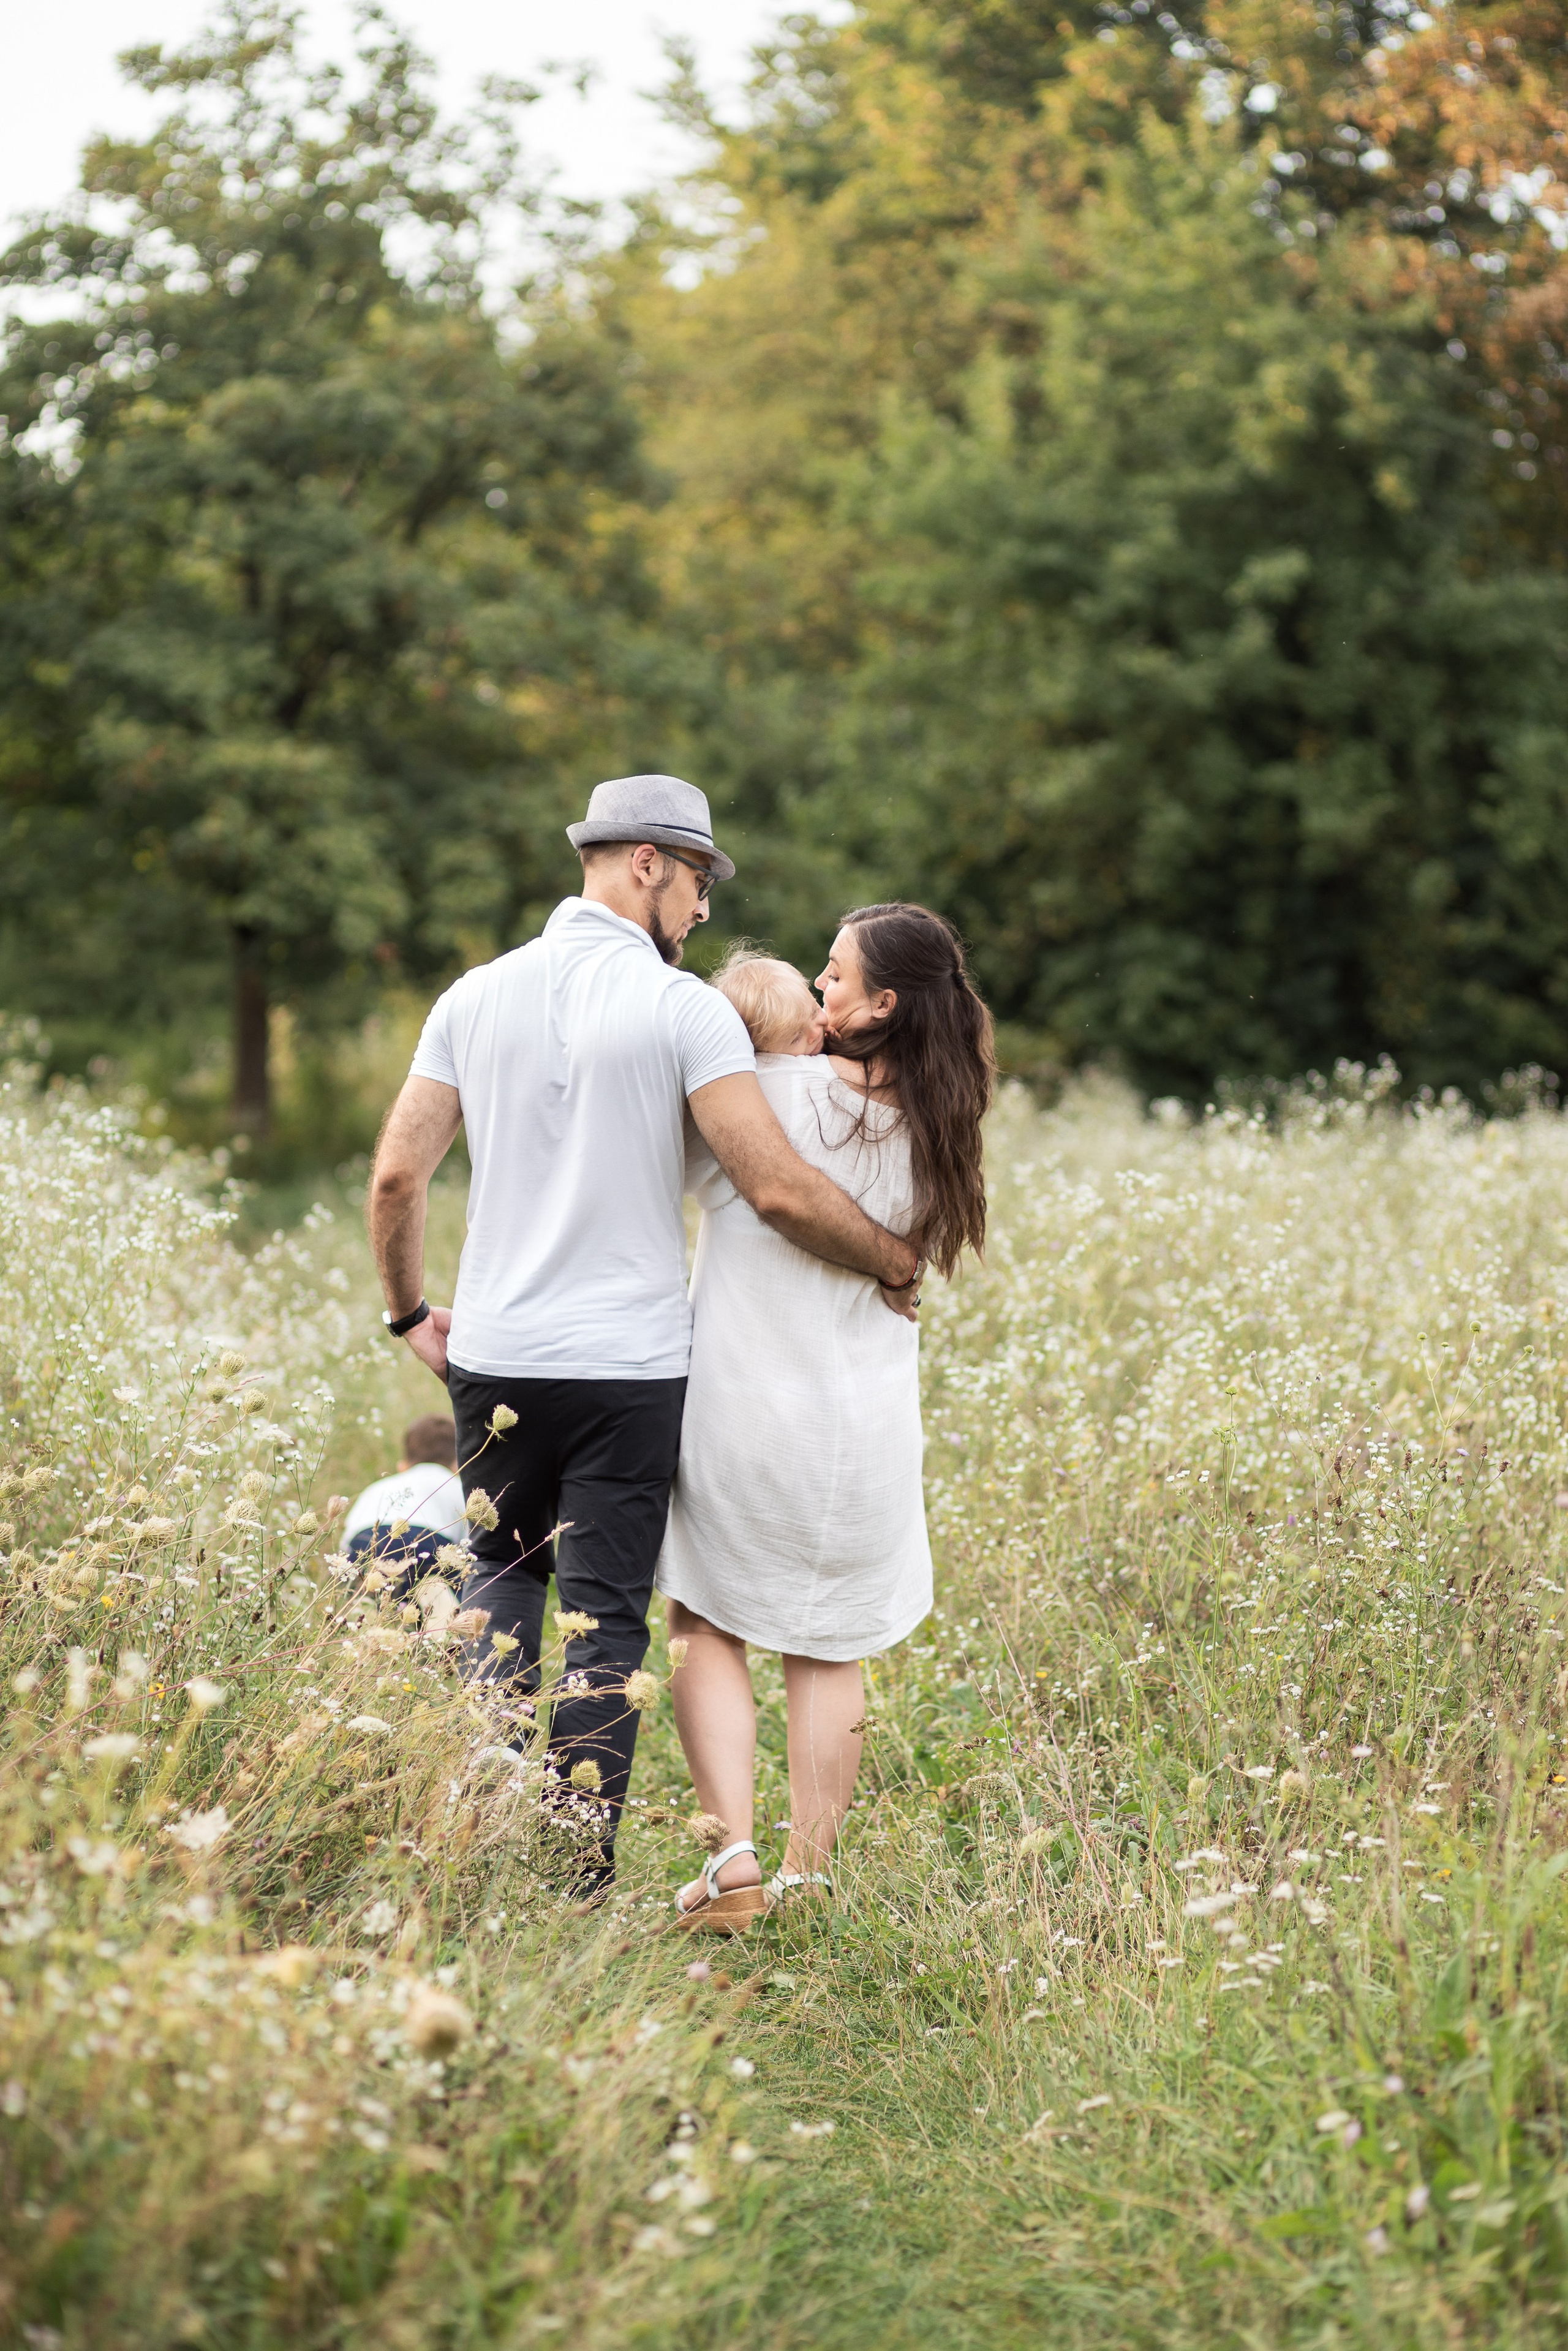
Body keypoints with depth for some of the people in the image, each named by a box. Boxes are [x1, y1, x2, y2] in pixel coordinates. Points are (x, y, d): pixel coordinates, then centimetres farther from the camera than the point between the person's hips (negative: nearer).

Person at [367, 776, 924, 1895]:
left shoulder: (479, 995, 5)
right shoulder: (683, 1008, -10)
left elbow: (397, 1175, 3)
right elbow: (779, 1189, -16)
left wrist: (412, 1311, 17)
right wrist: (893, 1262, -1)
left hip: (496, 1357, 4)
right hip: (630, 1369, -4)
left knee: (500, 1581, 20)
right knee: (605, 1621, 3)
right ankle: (579, 1881, 6)